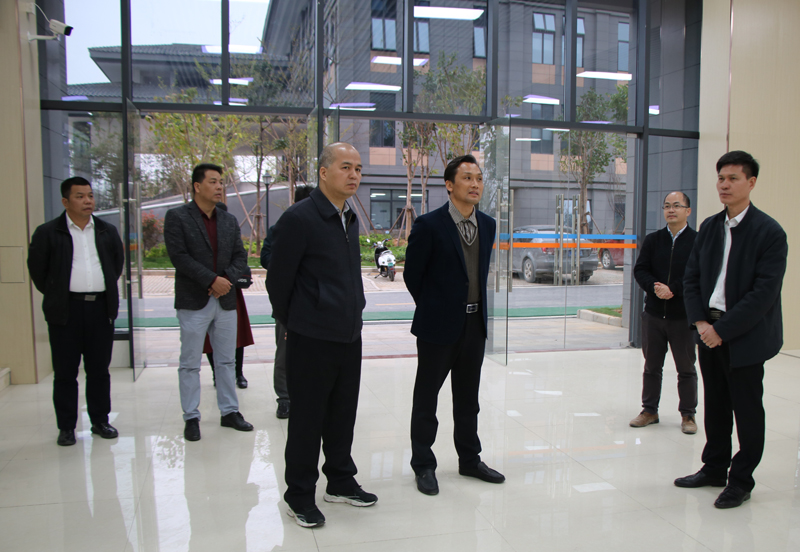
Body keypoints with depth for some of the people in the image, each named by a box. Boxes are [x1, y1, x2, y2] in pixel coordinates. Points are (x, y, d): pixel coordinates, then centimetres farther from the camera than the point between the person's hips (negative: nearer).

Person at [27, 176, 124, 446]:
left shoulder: (107, 231, 10)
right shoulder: (47, 232, 0)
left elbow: (118, 262, 19)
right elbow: (37, 269, 5)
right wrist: (54, 294, 6)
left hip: (101, 307, 3)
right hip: (66, 310, -2)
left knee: (99, 370, 9)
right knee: (65, 372, 4)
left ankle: (100, 421, 21)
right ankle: (66, 426, 15)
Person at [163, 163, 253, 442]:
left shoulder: (230, 220, 11)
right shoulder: (177, 217, -4)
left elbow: (240, 256, 8)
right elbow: (178, 255, -13)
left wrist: (228, 279, -11)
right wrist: (212, 280, -17)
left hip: (225, 300, 5)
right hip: (193, 301, -5)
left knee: (226, 361, 12)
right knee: (190, 364, 4)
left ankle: (229, 411, 23)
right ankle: (191, 418, 15)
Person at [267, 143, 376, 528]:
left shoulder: (350, 218, 11)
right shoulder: (299, 218, -14)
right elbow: (278, 280, -9)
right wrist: (292, 325, 2)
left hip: (349, 336, 7)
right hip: (312, 339, -7)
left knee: (343, 414, 17)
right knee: (307, 419, 5)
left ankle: (341, 482, 34)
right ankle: (299, 496, 21)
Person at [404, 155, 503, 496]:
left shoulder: (487, 225, 7)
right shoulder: (429, 225, -12)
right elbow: (412, 275, -4)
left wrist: (476, 307, 14)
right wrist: (432, 310, 5)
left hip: (475, 324, 6)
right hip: (438, 326, -6)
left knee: (468, 398, 18)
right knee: (426, 398, 7)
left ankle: (469, 459, 33)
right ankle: (423, 466, 22)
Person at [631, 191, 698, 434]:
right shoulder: (653, 240, 7)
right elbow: (640, 270, 1)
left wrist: (672, 289, -19)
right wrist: (655, 288, -16)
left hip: (684, 316, -3)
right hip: (653, 313, 3)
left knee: (686, 368, 8)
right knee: (652, 366, 13)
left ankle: (688, 414, 23)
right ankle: (650, 410, 26)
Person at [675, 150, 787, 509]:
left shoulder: (769, 232, -12)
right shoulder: (709, 227, 8)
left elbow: (764, 292, -17)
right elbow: (692, 276, 9)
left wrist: (723, 330, -18)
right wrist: (700, 321, -4)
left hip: (746, 336, -6)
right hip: (709, 331, 6)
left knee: (747, 409, 7)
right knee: (715, 405, 16)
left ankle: (741, 480, 21)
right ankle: (714, 468, 32)